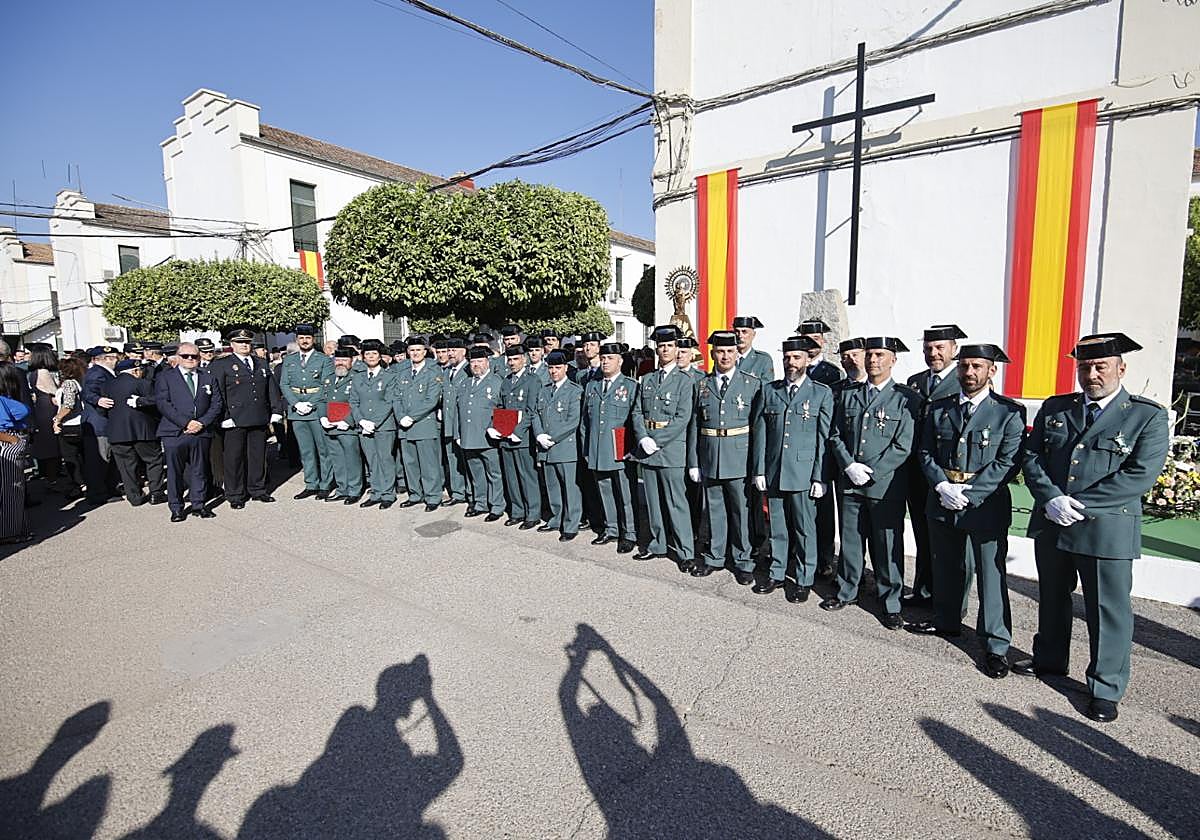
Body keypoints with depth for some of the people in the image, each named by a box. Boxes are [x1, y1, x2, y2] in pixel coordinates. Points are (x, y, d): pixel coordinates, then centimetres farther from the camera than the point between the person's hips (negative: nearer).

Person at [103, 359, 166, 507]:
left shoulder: (107, 385, 11)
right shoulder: (141, 383, -7)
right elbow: (155, 399, -17)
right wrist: (139, 401, -4)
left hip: (116, 432, 5)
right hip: (141, 430, -5)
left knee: (127, 465, 9)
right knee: (154, 460, 6)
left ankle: (135, 496, 12)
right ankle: (156, 494, 5)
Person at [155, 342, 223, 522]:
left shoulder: (209, 378, 13)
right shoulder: (165, 377, 5)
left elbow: (217, 404, 7)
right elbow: (163, 403, -5)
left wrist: (202, 423, -7)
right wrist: (185, 423, -14)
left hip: (202, 432, 2)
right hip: (174, 433, -2)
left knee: (199, 470, 8)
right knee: (175, 471, 4)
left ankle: (198, 504, 18)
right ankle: (176, 508, 14)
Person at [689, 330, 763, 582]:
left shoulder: (753, 384, 0)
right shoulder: (702, 385, 7)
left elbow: (759, 426, -2)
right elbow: (695, 426, 7)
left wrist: (758, 466, -6)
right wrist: (693, 462, 4)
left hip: (740, 459, -2)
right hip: (710, 459, 2)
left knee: (741, 511, 6)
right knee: (714, 510, 12)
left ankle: (743, 562, 22)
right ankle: (714, 557, 28)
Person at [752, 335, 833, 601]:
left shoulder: (822, 393, 1)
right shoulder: (769, 390, 8)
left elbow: (825, 439, -2)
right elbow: (760, 432, 7)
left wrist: (819, 478, -7)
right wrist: (759, 470, 2)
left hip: (804, 474, -2)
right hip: (773, 472, 3)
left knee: (805, 529, 6)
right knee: (778, 527, 13)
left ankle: (804, 580, 22)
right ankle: (777, 574, 27)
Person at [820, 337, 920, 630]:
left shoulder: (906, 398, -3)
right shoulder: (847, 394, 9)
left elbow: (903, 447, -8)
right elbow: (835, 436, 8)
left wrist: (871, 473, -13)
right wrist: (849, 466, -7)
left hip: (886, 486, -3)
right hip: (850, 483, 4)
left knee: (888, 546, 5)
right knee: (850, 539, 14)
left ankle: (891, 603, 21)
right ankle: (847, 592, 30)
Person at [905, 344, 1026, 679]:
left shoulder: (1009, 412, -5)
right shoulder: (937, 409, 7)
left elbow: (1008, 463, -11)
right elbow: (925, 453, 5)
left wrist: (966, 492, -17)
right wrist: (942, 486, -11)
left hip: (985, 506, -4)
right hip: (942, 503, 4)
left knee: (991, 574, 2)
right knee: (947, 568, 18)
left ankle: (996, 645, 15)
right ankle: (946, 621, 37)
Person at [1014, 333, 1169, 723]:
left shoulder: (1149, 416, -4)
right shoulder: (1054, 409, 6)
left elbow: (1140, 475, -14)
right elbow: (1031, 458, 2)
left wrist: (1077, 504, -19)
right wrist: (1053, 500, -14)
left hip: (1106, 529, -4)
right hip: (1050, 525, 4)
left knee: (1109, 610, 7)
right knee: (1052, 598, 19)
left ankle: (1106, 689, 24)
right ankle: (1049, 659, 39)